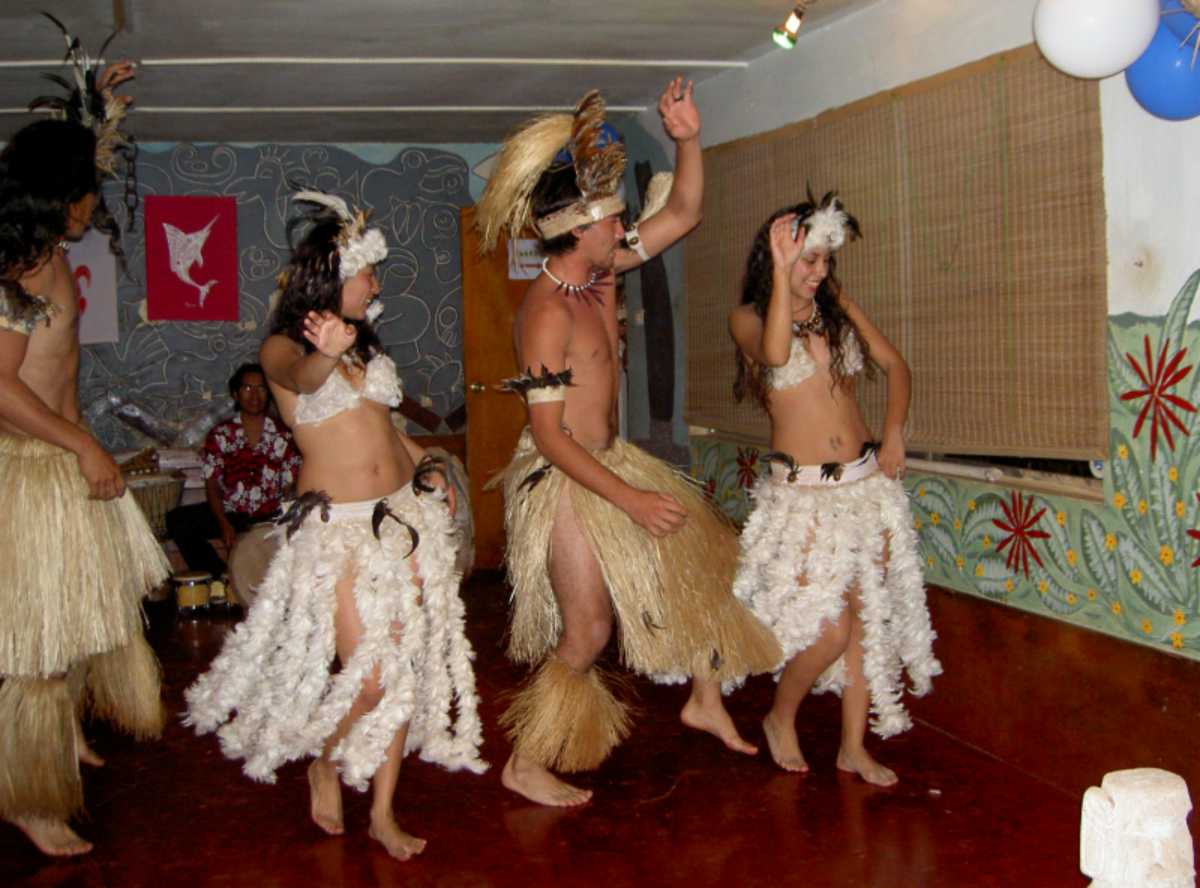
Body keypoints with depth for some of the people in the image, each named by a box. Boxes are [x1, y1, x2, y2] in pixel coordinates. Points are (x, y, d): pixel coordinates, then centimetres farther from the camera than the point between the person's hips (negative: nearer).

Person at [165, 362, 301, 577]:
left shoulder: (283, 436, 5)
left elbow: (290, 487, 2)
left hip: (270, 517, -1)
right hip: (229, 513, 1)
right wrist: (224, 525, -14)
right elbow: (211, 485, 2)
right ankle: (220, 576, -12)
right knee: (177, 521, -21)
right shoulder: (220, 435, 6)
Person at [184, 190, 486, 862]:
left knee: (408, 662, 5)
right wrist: (326, 353, -53)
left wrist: (426, 463, 14)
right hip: (339, 527, -6)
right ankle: (324, 763, 24)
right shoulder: (283, 348, -6)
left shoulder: (364, 341, 13)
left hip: (405, 511, 6)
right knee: (368, 676, -9)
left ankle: (384, 812, 19)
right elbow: (301, 378, -32)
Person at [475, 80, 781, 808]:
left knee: (697, 556, 16)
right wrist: (630, 499, -25)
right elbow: (548, 433, -26)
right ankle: (526, 765, 16)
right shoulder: (549, 311, -24)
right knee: (588, 631, -1)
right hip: (564, 481, -9)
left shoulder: (601, 275, 1)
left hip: (607, 462, 9)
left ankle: (706, 700, 32)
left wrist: (689, 141, -8)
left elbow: (681, 214, 8)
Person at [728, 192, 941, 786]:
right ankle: (780, 718, 19)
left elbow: (895, 366, 16)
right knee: (830, 628, -10)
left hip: (867, 483, 5)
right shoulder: (749, 316, -5)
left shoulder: (838, 307, 7)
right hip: (802, 492, -5)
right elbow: (774, 354, -29)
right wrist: (781, 271, -29)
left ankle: (854, 746, 23)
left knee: (867, 617, 8)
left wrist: (893, 434, 3)